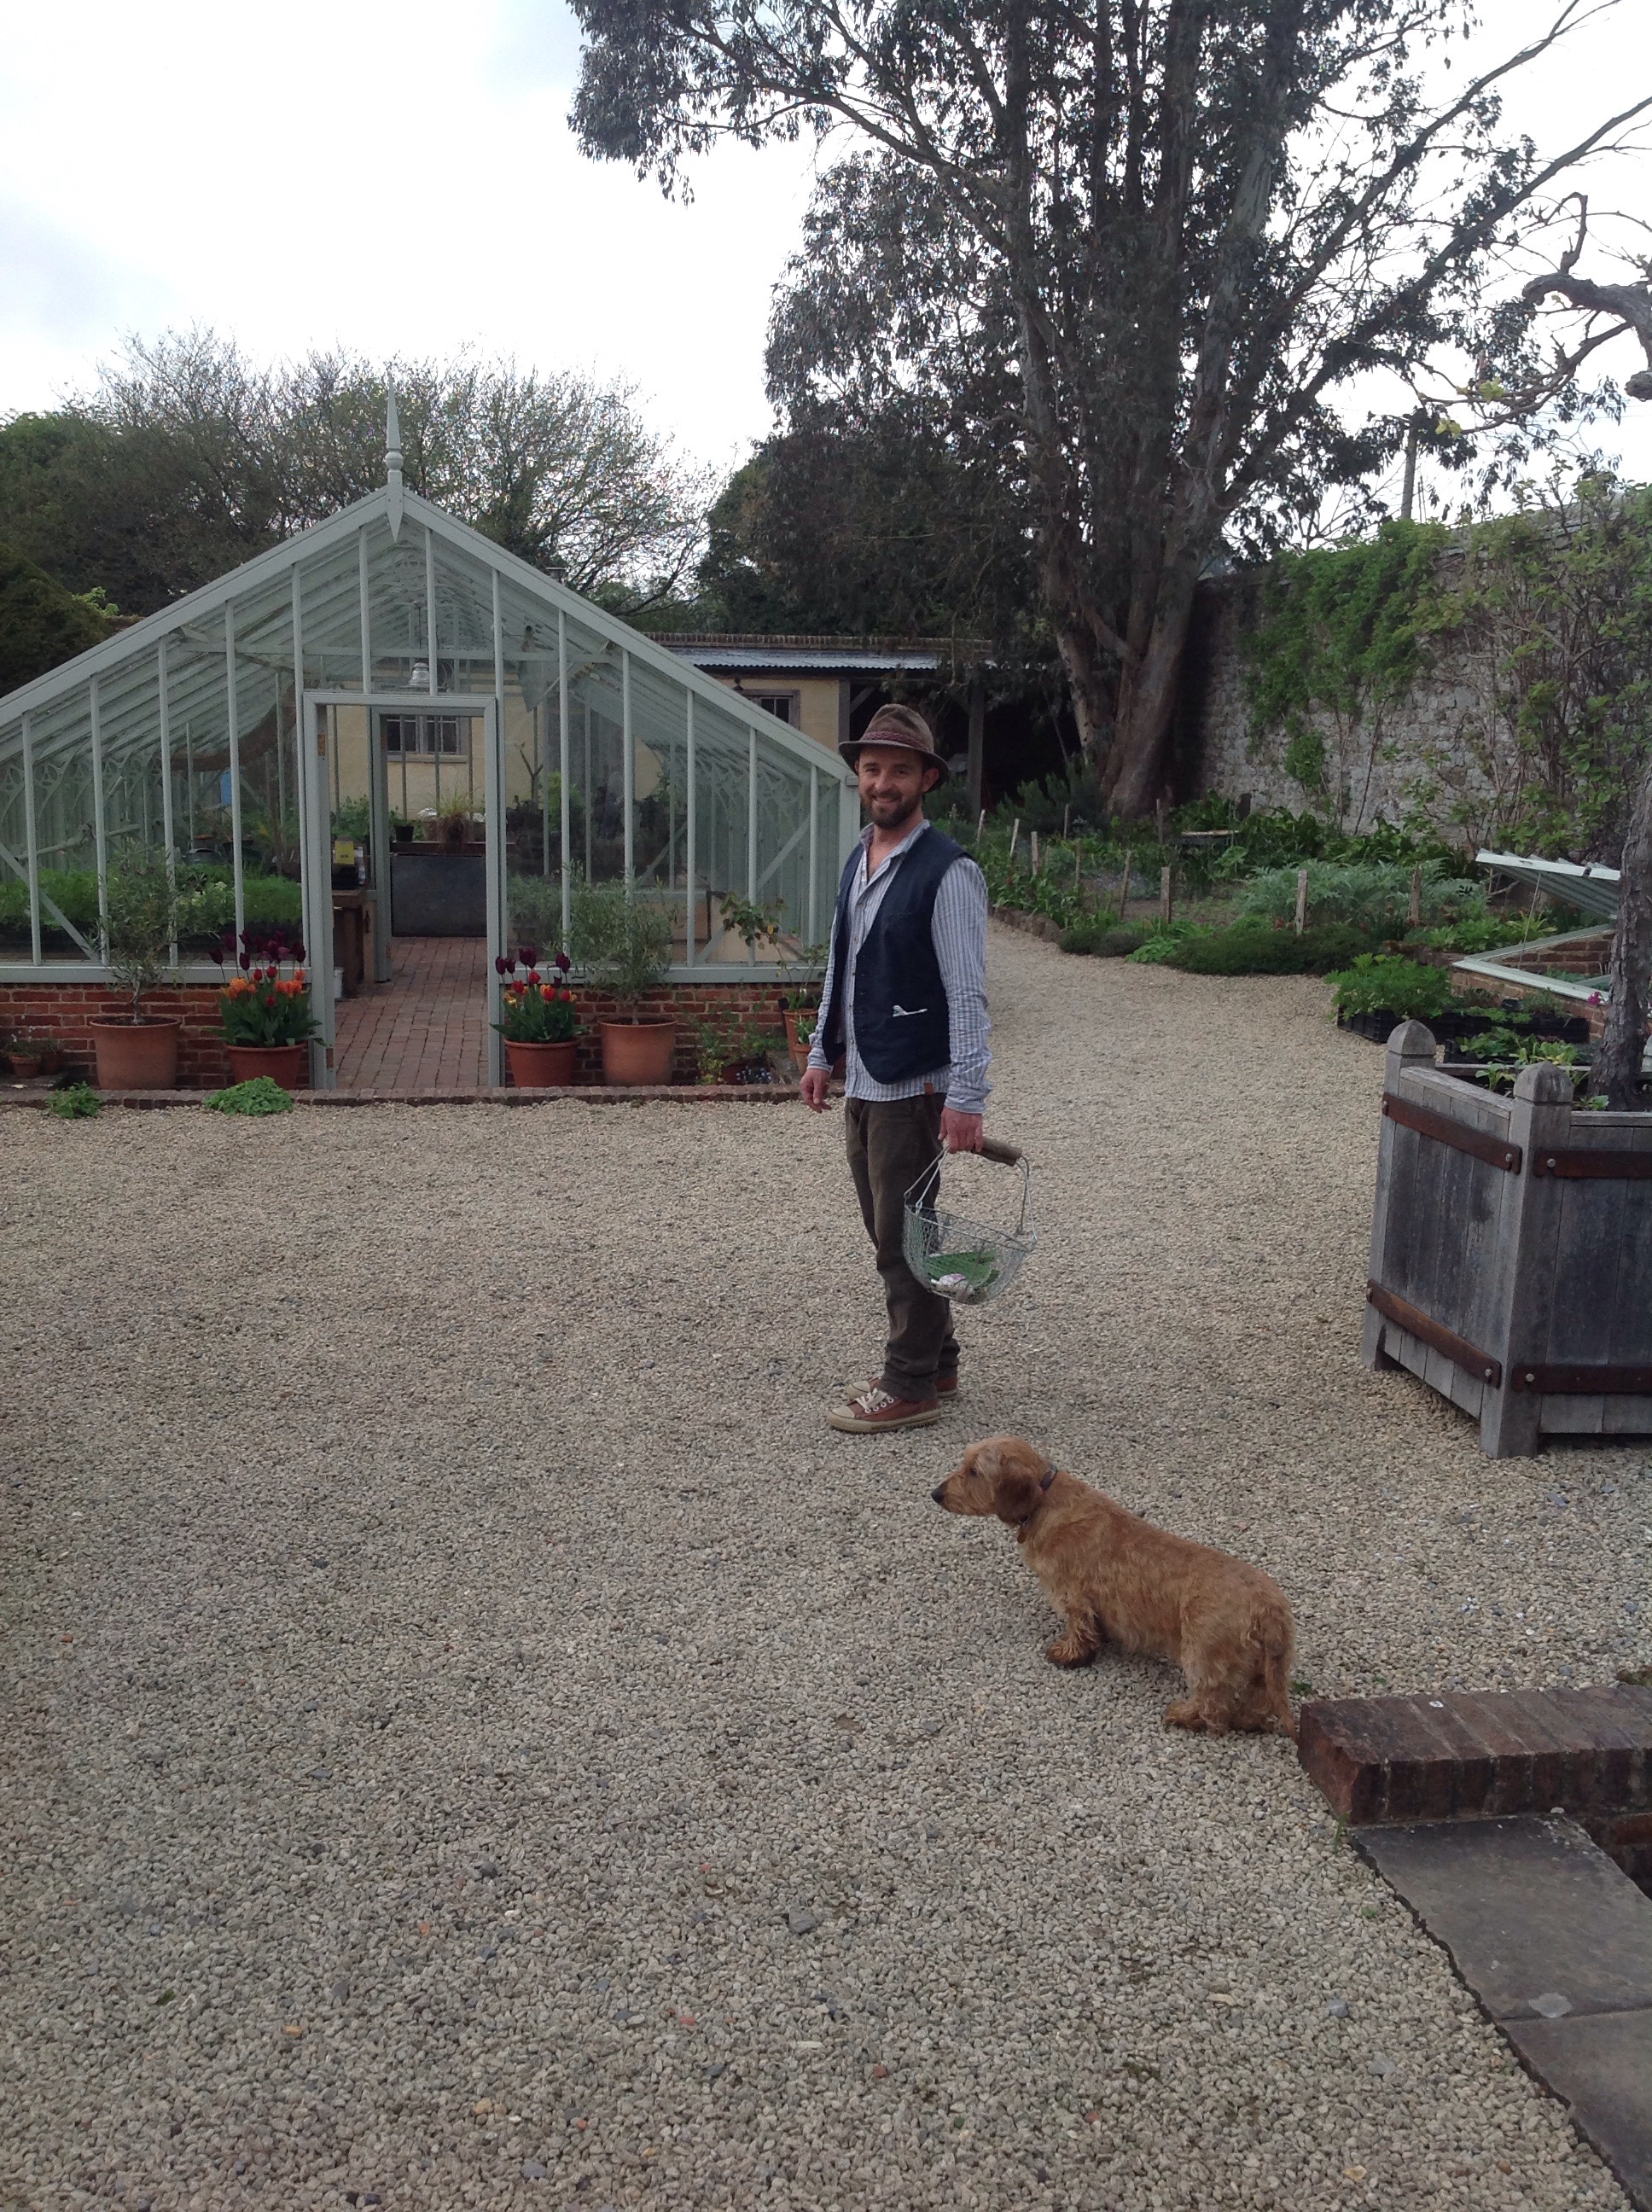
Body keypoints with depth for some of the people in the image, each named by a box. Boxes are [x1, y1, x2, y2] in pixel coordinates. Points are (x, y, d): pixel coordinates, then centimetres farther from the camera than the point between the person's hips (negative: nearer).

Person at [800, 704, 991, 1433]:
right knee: (887, 1231, 15)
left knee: (904, 1238, -1)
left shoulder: (947, 872, -15)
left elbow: (967, 992, -18)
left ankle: (911, 1388, 11)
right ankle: (937, 1361, 29)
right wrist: (821, 1055, 16)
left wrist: (966, 1097, -21)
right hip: (861, 1079, 8)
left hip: (912, 1086, -8)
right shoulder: (859, 861, 11)